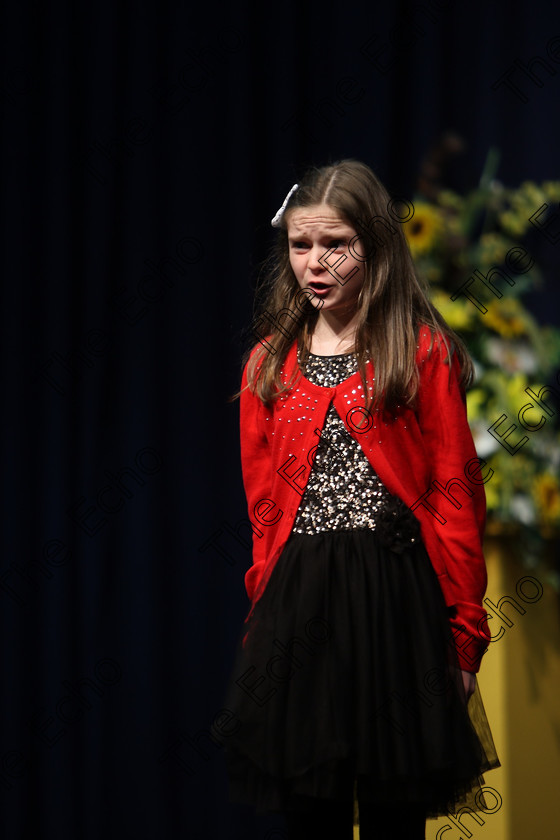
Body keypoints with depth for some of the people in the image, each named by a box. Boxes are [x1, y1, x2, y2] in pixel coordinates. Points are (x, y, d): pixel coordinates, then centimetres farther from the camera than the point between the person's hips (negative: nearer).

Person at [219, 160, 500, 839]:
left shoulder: (425, 351, -1)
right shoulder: (269, 362, 11)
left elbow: (454, 495, -3)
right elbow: (262, 503, 12)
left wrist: (462, 625, -6)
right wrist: (266, 610, 5)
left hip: (396, 596, -3)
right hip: (297, 601, 3)